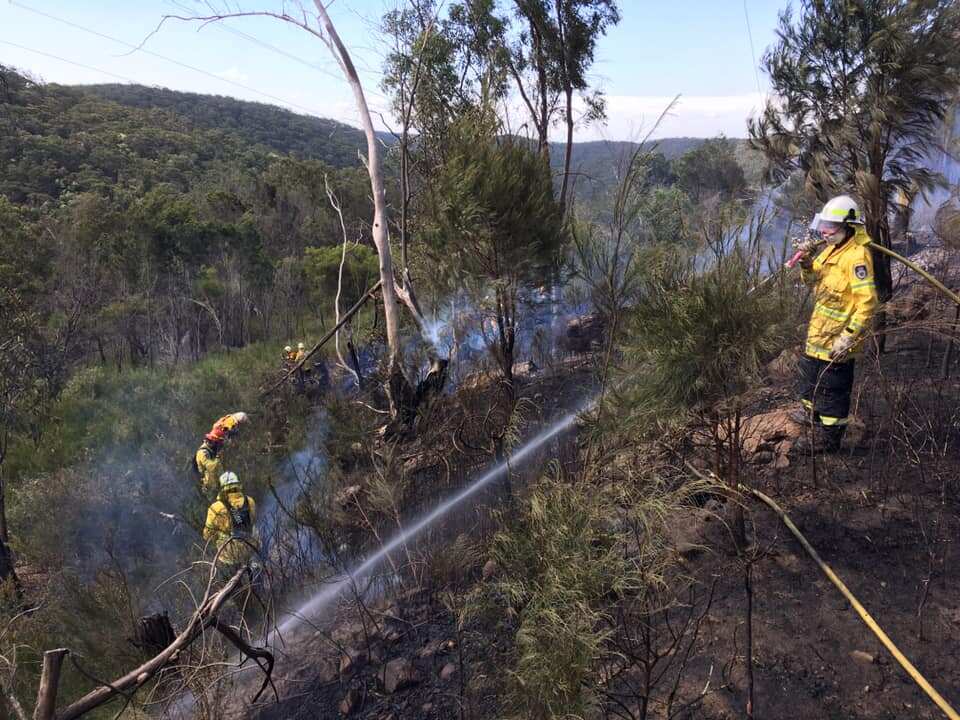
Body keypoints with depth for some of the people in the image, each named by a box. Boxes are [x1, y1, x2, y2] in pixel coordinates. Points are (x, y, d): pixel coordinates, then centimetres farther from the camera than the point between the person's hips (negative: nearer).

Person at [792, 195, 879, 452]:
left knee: (832, 385, 2)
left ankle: (829, 435, 15)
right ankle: (812, 411, 47)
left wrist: (849, 337, -28)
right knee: (810, 371, 26)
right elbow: (814, 280, 19)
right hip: (819, 332, 10)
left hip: (837, 338, -10)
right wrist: (808, 266, -4)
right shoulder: (832, 249, 7)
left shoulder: (856, 256, -22)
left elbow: (867, 303, -26)